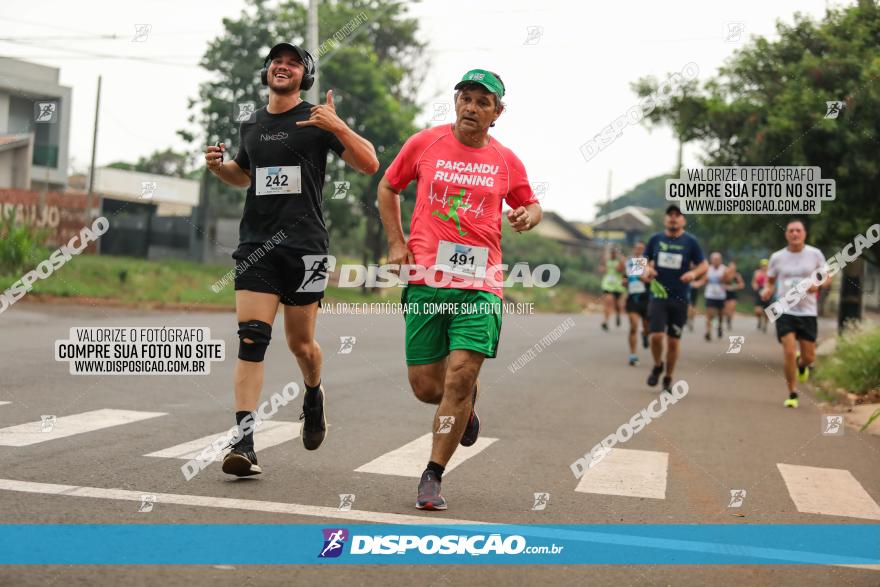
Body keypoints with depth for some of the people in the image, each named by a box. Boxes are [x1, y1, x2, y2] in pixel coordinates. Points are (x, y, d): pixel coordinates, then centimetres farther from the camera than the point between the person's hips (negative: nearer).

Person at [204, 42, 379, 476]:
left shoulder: (317, 121, 1)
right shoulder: (252, 125, 15)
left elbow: (369, 164, -6)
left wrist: (337, 126, -20)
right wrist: (218, 166, 10)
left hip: (305, 245, -2)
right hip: (256, 244, 3)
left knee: (300, 342, 7)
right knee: (251, 339, -11)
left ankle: (314, 396, 41)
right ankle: (243, 442, -14)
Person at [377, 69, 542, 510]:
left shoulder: (506, 162, 9)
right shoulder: (424, 143, 6)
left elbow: (530, 205, 24)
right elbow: (387, 188, 18)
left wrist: (528, 216, -1)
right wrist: (396, 243, 7)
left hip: (480, 282, 0)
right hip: (425, 277, 0)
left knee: (460, 376, -13)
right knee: (425, 386, 0)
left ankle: (433, 477, 2)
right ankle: (467, 402, 38)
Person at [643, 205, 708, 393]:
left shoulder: (690, 242, 0)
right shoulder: (655, 239, 4)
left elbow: (704, 265, 4)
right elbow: (644, 260, 14)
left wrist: (694, 273, -17)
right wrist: (647, 269, -8)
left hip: (680, 298, 0)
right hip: (658, 295, 0)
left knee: (673, 341, 5)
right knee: (656, 336, -14)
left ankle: (668, 379, 22)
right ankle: (657, 366, 17)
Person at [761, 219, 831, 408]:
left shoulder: (815, 254, 0)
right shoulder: (777, 257, 2)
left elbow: (827, 279, 7)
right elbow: (770, 280, 14)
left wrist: (818, 284, -16)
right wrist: (767, 290, -9)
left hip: (808, 312, 1)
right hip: (785, 311, -1)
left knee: (809, 357, 4)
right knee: (789, 352, -14)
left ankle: (801, 364, 43)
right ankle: (792, 394, 1)